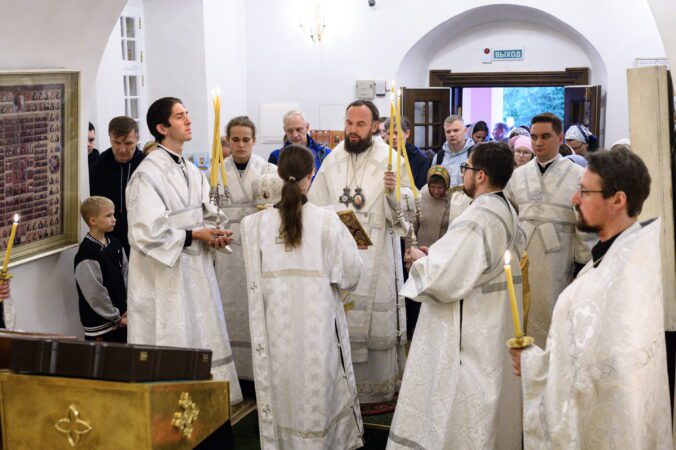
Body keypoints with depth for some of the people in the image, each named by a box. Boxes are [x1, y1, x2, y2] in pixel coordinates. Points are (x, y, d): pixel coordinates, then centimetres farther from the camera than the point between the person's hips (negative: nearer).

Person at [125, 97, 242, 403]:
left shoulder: (191, 172, 12)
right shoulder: (148, 174, -14)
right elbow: (147, 232, -20)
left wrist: (214, 234, -1)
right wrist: (194, 235, -15)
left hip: (196, 271, 8)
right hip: (165, 276, -8)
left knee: (202, 341, 11)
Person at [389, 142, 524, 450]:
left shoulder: (475, 221, -23)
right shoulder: (507, 213, 8)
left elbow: (443, 280, -27)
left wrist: (420, 260, -8)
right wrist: (436, 256, 10)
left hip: (469, 340, -10)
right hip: (496, 331, 10)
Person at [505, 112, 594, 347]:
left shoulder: (578, 176, -1)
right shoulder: (518, 175, 11)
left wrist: (583, 264, -2)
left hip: (557, 263, -3)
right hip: (520, 259, 3)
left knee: (549, 315, 1)